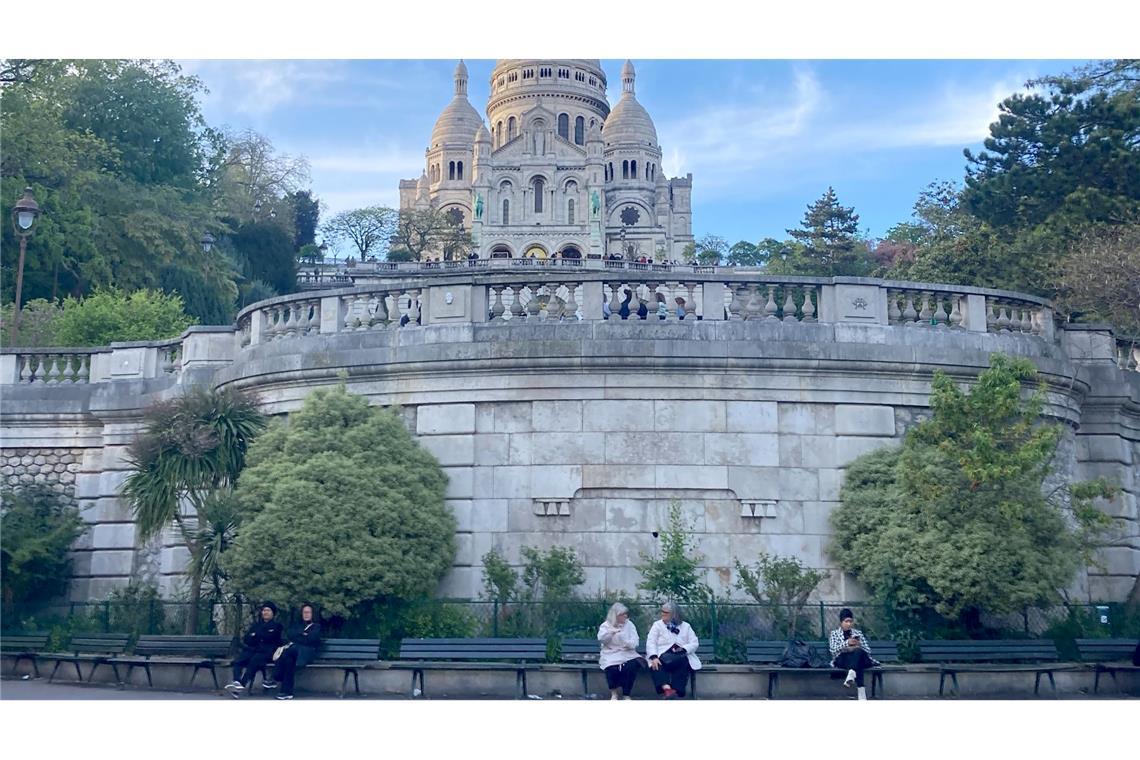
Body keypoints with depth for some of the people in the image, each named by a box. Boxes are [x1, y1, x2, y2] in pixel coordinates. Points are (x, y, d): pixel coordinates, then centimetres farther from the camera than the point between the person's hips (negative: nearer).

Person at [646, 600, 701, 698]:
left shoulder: (686, 626, 17)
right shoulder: (657, 624, 15)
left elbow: (694, 643, 8)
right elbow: (650, 643, 3)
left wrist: (683, 649, -13)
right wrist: (654, 657, -17)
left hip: (681, 656, 0)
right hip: (663, 655, 0)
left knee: (683, 662, -35)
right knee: (656, 665, -34)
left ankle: (677, 692, -41)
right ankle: (666, 688, -52)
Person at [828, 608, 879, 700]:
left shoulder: (858, 633, 24)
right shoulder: (834, 633, 16)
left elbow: (868, 650, 15)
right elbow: (833, 650, -2)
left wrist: (859, 645, -6)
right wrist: (846, 643, -15)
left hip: (859, 658, 3)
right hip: (842, 659, -3)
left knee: (858, 651, -37)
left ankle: (851, 675, -59)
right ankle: (860, 689, -52)